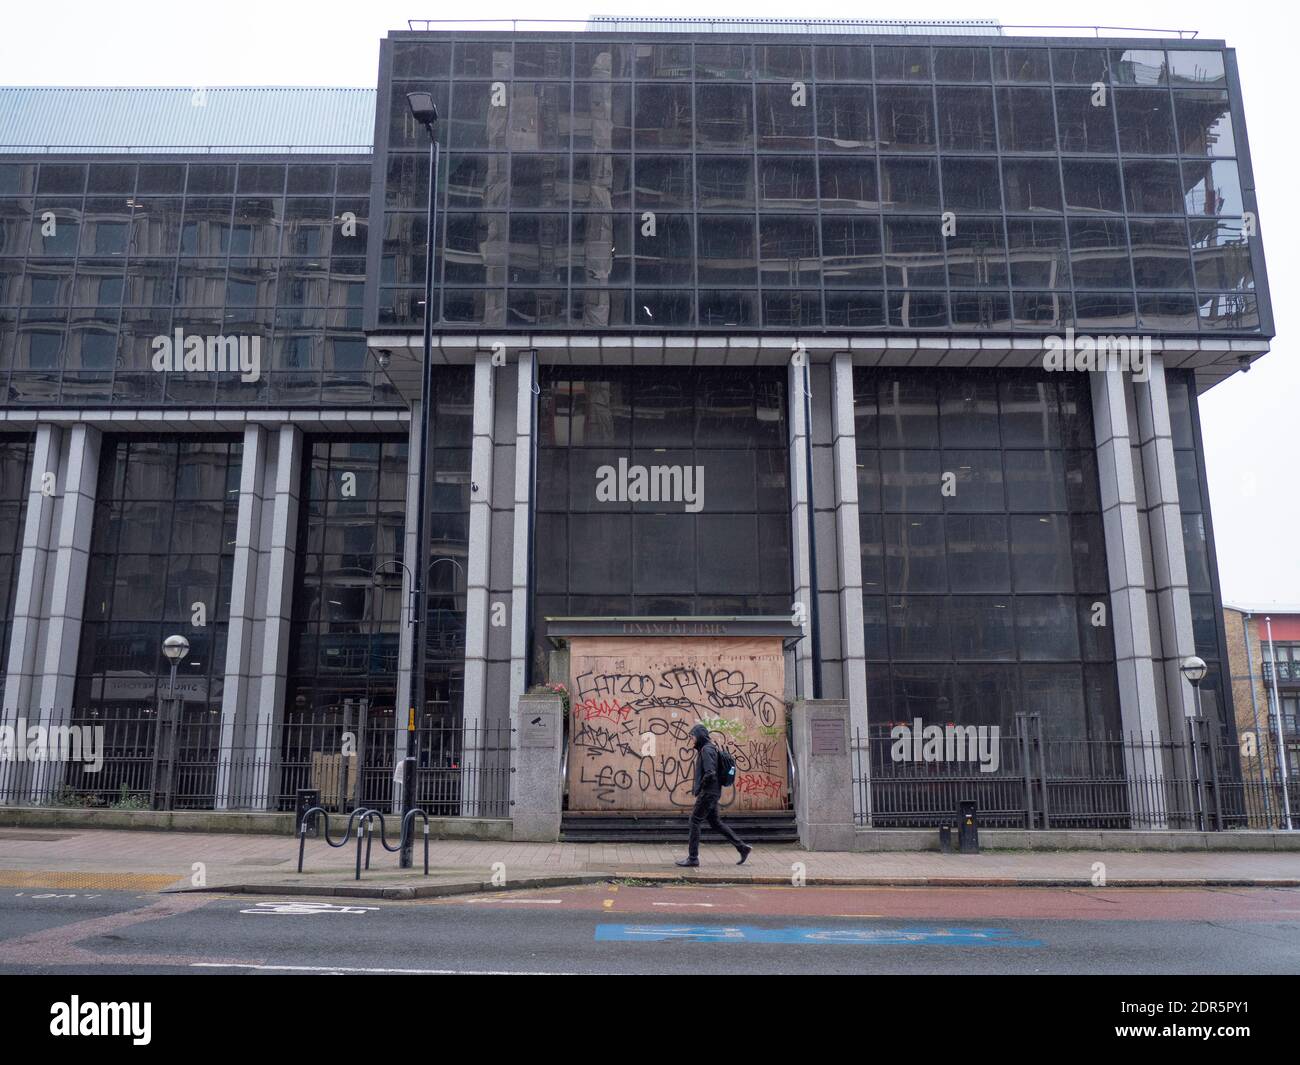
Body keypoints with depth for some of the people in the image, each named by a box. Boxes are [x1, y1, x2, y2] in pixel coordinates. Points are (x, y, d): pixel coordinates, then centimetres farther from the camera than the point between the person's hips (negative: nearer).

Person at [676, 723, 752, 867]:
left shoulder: (706, 750, -15)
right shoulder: (709, 748, 15)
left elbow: (710, 773, -23)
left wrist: (698, 788, -13)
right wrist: (696, 787, 12)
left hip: (708, 792, -10)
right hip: (712, 792, 10)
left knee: (695, 821, -3)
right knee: (715, 822, 14)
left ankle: (693, 858, 2)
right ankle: (742, 847, 17)